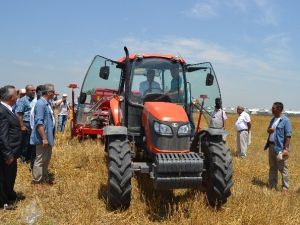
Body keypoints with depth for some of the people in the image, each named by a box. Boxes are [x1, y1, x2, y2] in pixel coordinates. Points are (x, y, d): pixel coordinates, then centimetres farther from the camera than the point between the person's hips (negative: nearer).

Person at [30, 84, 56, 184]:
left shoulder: (47, 103, 11)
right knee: (40, 159, 0)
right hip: (43, 138, -10)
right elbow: (39, 123, -25)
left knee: (46, 158, 19)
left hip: (48, 137, 10)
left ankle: (45, 178, 32)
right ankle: (37, 181, 11)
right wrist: (44, 138, -26)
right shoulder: (41, 104, -21)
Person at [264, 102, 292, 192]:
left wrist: (286, 149, -21)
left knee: (282, 168, -1)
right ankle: (272, 185, 26)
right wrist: (269, 130, -3)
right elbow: (268, 130, 23)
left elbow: (288, 136, -16)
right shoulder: (273, 119, 12)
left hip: (280, 147, -8)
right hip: (271, 146, 8)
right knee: (272, 167, 16)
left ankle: (285, 187, 10)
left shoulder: (285, 120, -12)